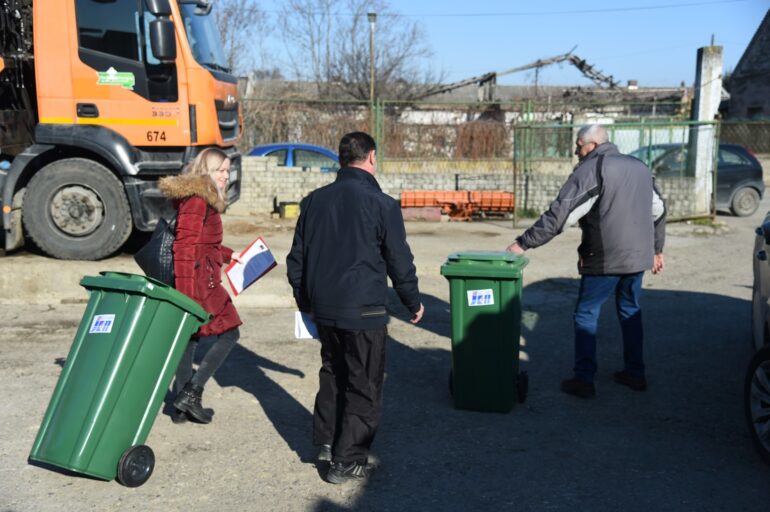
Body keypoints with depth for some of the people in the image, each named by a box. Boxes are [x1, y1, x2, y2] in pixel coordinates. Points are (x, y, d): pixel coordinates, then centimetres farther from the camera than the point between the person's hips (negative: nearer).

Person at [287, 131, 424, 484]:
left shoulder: (314, 201, 6)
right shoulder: (382, 205, -11)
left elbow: (296, 257, 12)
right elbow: (400, 262, -6)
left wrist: (304, 299, 25)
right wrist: (413, 303, 8)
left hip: (323, 308, 6)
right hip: (364, 310, -6)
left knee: (332, 373, 24)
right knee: (364, 386, 6)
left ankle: (325, 441, 28)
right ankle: (346, 461, 10)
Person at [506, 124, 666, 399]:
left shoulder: (590, 170, -11)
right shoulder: (640, 167, 13)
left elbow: (559, 215, -18)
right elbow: (658, 211, 20)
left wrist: (523, 243, -15)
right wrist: (656, 249, 29)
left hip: (605, 260, -7)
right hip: (638, 257, 7)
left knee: (586, 315, 3)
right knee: (630, 311, 20)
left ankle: (583, 380, 4)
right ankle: (635, 373, 26)